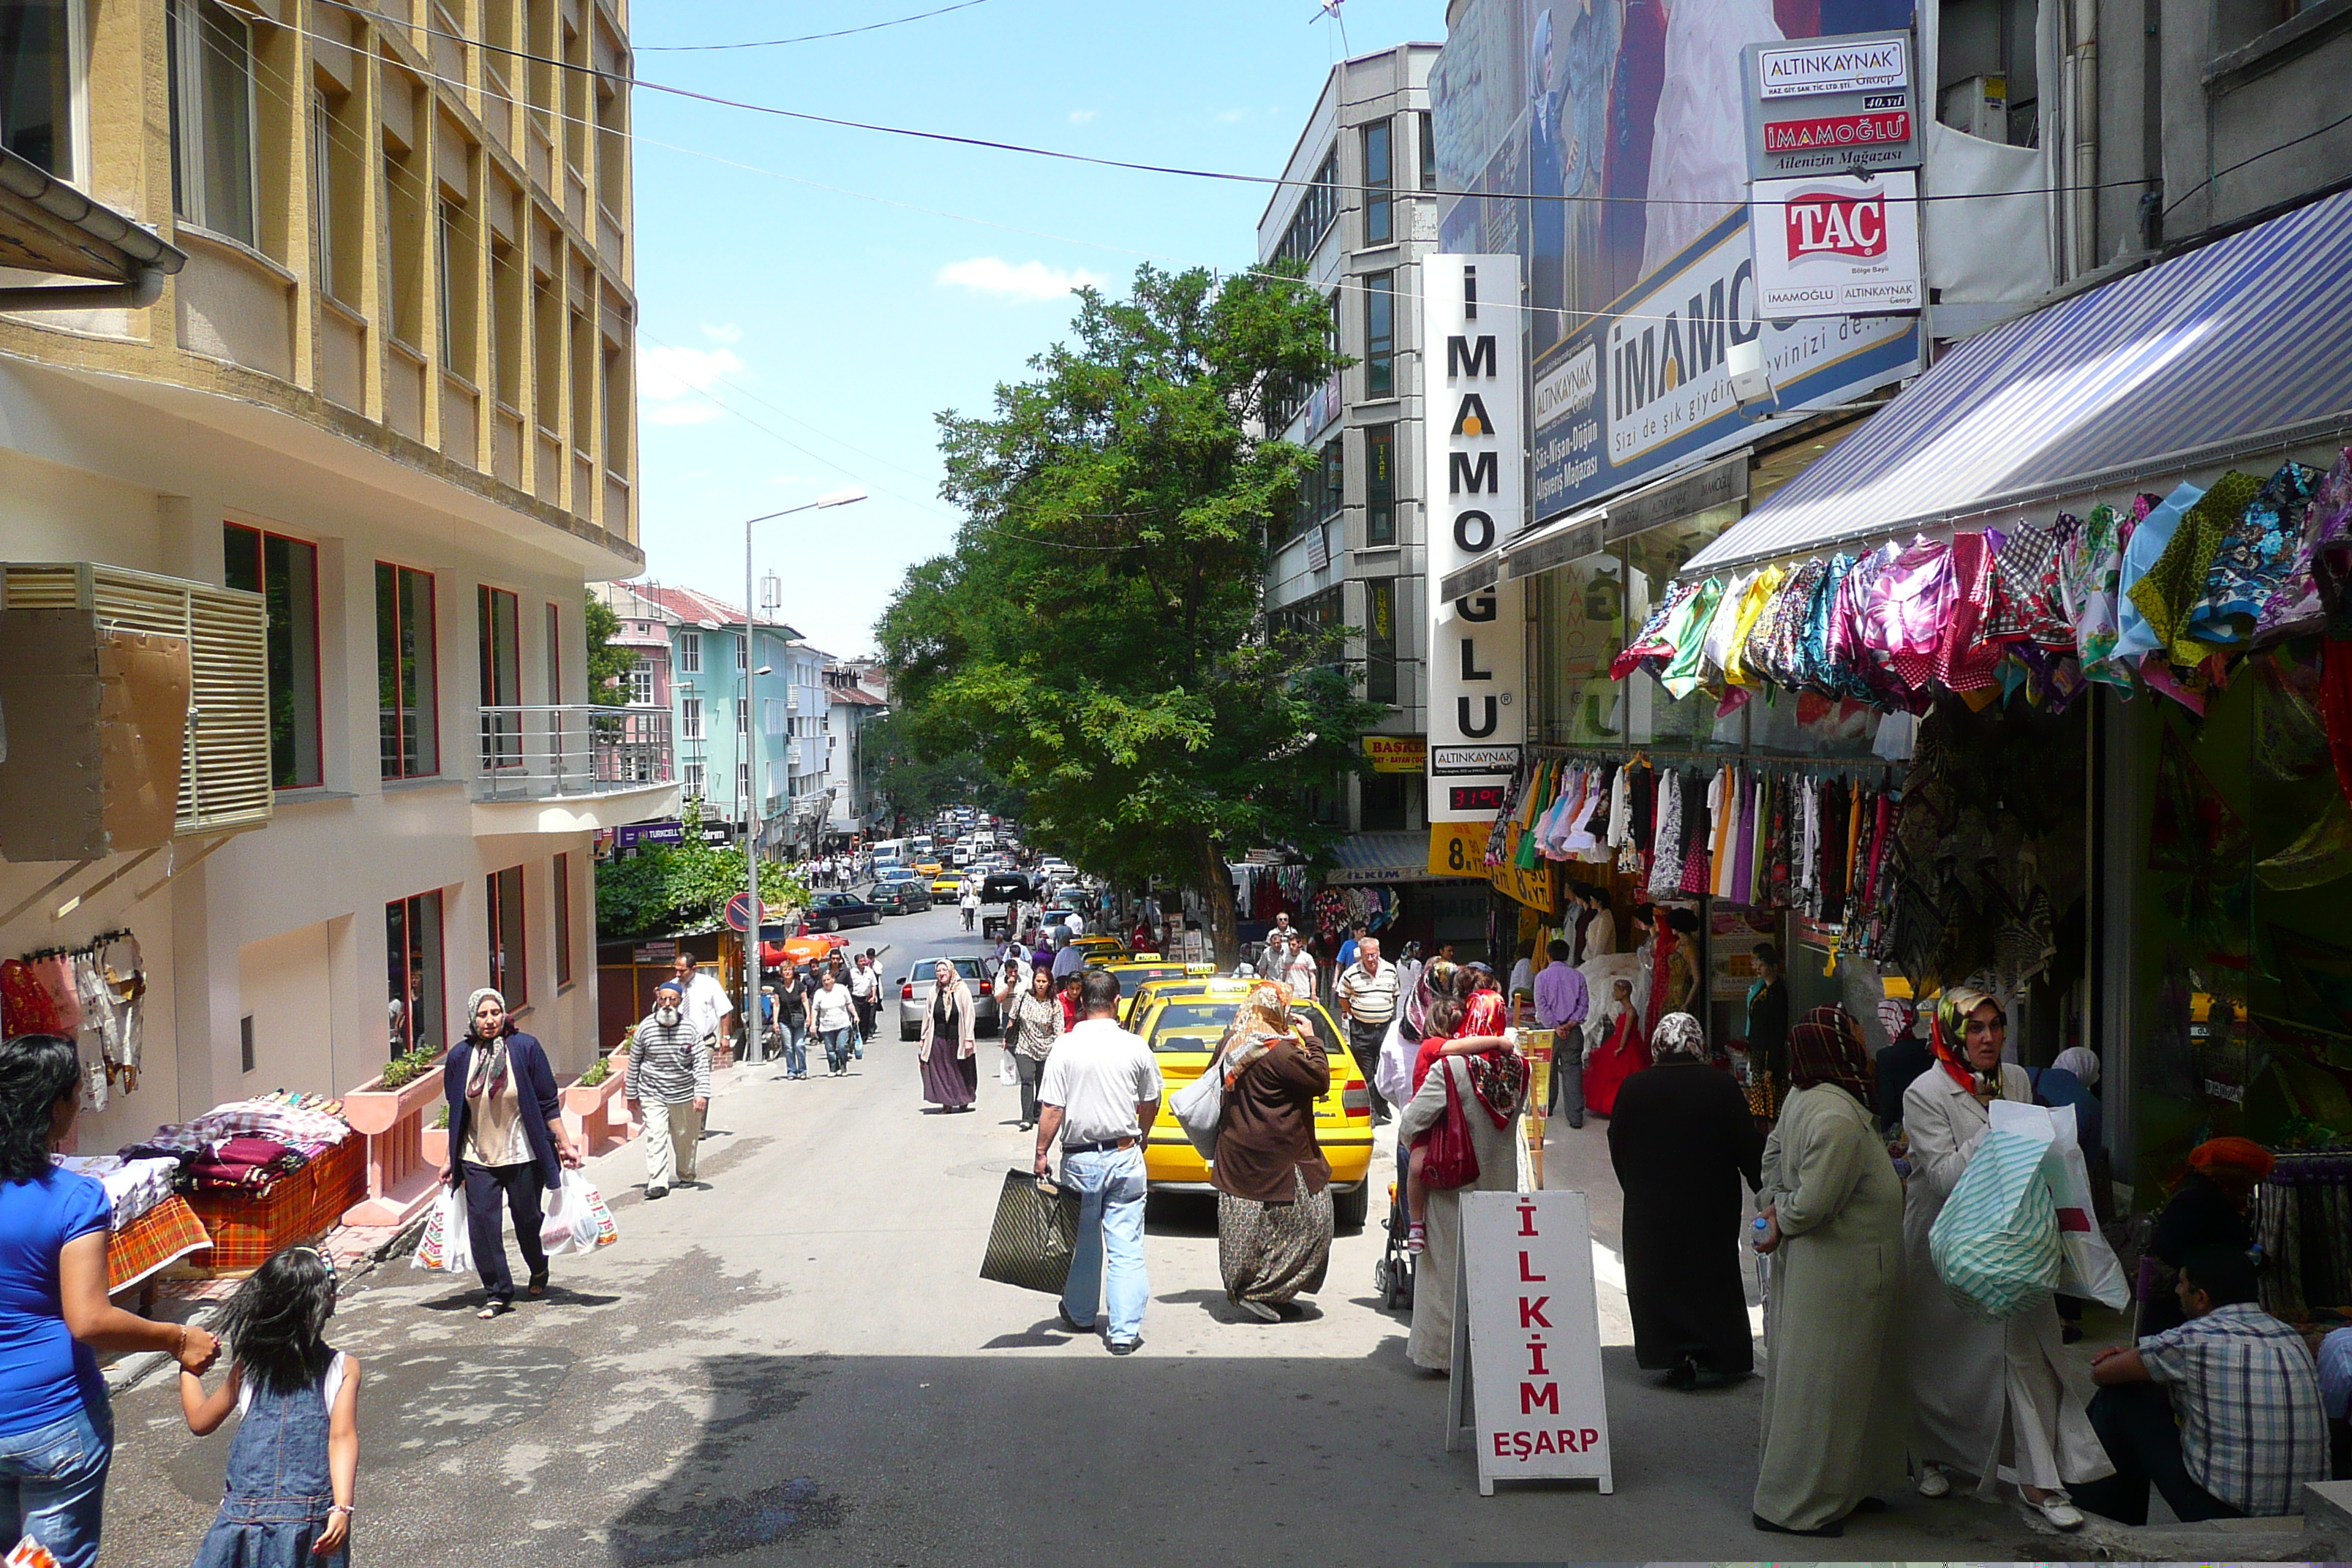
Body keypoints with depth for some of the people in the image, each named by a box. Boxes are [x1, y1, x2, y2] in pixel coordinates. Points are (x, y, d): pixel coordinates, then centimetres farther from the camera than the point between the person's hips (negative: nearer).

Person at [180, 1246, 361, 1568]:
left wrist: (187, 1367, 29)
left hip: (246, 1513, 1)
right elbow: (343, 1438, -11)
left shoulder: (247, 1366, 4)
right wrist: (342, 1508, -15)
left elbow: (200, 1421, 16)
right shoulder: (343, 1369, -2)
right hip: (313, 1514, -1)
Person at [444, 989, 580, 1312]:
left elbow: (548, 1103, -4)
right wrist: (451, 1162, 12)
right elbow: (456, 1114, 10)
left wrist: (564, 1144, -5)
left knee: (528, 1220, 10)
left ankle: (539, 1272, 38)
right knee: (482, 1223, -6)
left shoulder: (525, 1047, -8)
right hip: (477, 1157, 2)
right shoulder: (460, 1055, 0)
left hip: (523, 1155, -2)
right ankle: (498, 1292, 5)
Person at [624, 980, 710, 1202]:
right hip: (652, 1094, -1)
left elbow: (701, 1062, -9)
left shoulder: (689, 1027, -8)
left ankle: (686, 1176, 35)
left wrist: (702, 1093, -18)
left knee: (686, 1138, 13)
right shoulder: (646, 1027, -5)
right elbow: (634, 1061, 5)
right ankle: (657, 1182, -14)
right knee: (656, 1136, -13)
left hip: (684, 1094, 1)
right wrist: (632, 1095, 9)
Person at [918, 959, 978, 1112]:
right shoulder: (934, 991, 3)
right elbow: (927, 1016, 9)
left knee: (961, 1071, 9)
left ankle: (963, 1101, 25)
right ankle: (947, 1104, 9)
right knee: (941, 1072, 2)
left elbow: (968, 1015, -8)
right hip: (938, 1039, 3)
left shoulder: (962, 990, -7)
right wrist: (924, 1038, 10)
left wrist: (969, 1039, -11)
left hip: (957, 1038, -3)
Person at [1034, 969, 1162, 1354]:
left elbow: (1051, 1109, -9)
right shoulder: (1135, 1047, -3)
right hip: (1125, 1156, 0)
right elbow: (1150, 1103, 9)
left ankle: (1080, 1315, 33)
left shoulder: (1065, 1048, -8)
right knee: (1126, 1247, 3)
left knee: (1083, 1242, 17)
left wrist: (1042, 1153, 2)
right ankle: (1125, 1332, 1)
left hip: (1079, 1158, 0)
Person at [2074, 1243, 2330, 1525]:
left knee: (2119, 1399, 6)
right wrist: (2135, 1356, 21)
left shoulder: (2192, 1341, -14)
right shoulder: (2293, 1338, 8)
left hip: (2223, 1516, -7)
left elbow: (2102, 1373, -1)